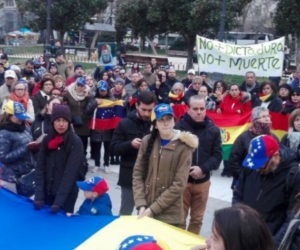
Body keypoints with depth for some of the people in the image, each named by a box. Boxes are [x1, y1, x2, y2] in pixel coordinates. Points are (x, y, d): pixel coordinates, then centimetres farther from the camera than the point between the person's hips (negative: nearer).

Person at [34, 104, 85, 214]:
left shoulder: (76, 142, -11)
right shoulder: (47, 140, 3)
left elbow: (70, 173, -17)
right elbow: (40, 168, -1)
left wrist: (59, 201, -23)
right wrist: (38, 195, -11)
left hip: (67, 195, -4)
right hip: (47, 192, 4)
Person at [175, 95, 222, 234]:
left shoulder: (213, 130, 3)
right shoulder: (179, 126, -10)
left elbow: (217, 155, 0)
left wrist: (203, 169, -13)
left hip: (203, 182, 4)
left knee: (197, 219, 16)